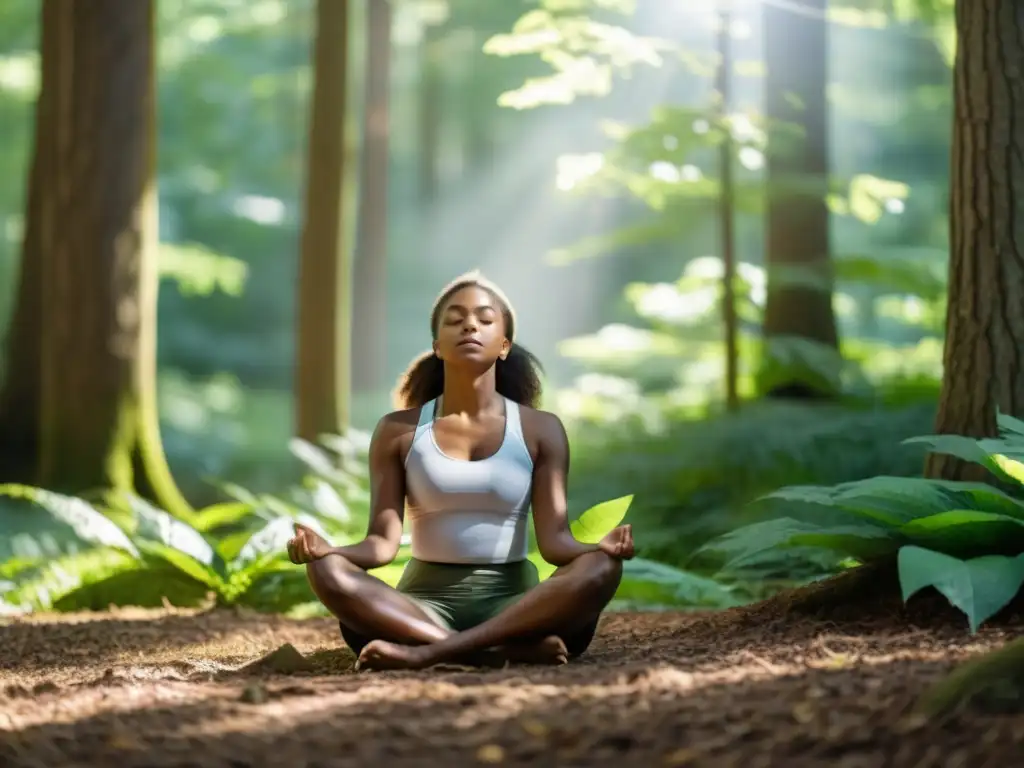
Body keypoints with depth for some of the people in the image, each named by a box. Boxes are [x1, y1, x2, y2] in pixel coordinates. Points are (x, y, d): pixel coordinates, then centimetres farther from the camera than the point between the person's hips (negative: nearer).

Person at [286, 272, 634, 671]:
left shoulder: (540, 430, 6)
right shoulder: (398, 431, 6)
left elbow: (554, 538, -4)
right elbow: (383, 541, -2)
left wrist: (601, 546, -27)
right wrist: (327, 549, -24)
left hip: (511, 604, 0)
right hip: (423, 603, 0)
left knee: (600, 569, -31)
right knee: (327, 572, -30)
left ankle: (427, 652, -38)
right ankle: (511, 648, -37)